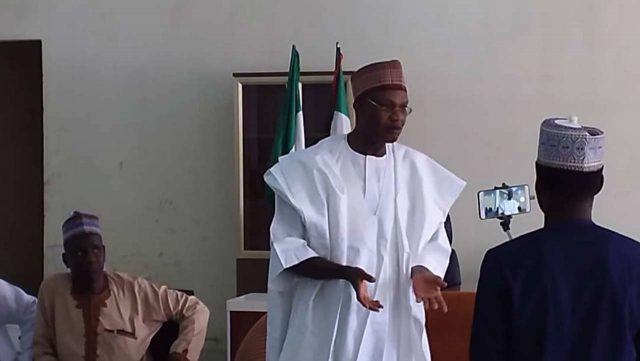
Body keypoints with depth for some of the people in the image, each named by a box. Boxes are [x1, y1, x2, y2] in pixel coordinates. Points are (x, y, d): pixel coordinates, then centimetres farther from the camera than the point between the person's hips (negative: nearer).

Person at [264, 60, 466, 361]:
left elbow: (432, 240, 13)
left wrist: (421, 271, -9)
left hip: (395, 328, 3)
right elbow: (287, 246, -5)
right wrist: (344, 272, -21)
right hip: (327, 328, -3)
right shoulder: (310, 167, -4)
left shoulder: (419, 171, 6)